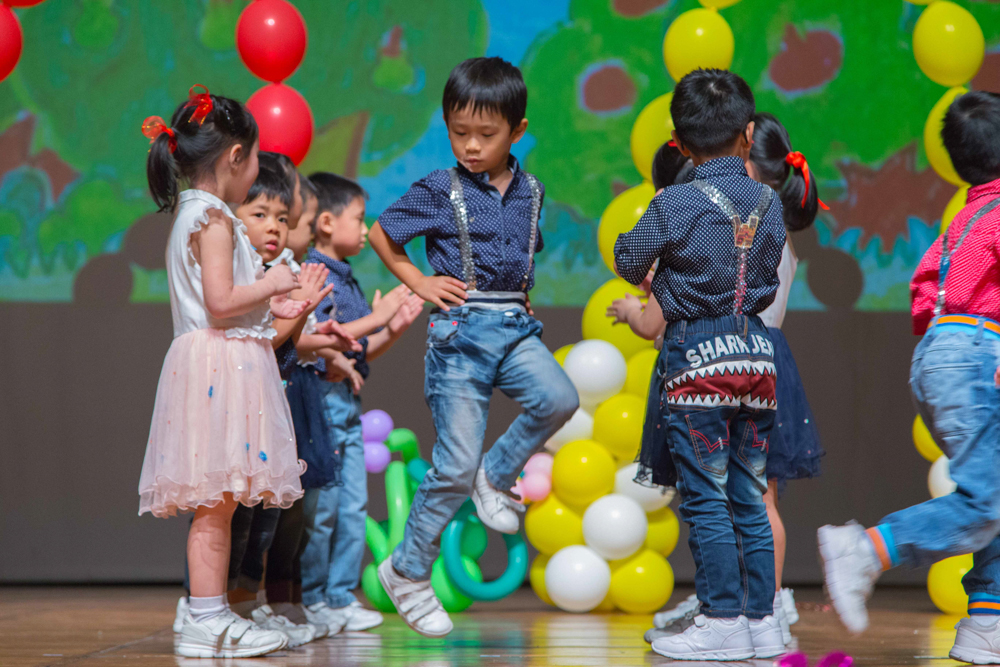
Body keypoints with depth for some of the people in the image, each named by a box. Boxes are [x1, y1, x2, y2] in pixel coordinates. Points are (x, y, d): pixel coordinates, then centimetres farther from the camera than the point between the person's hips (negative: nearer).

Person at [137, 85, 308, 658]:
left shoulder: (191, 216, 18)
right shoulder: (214, 219, -12)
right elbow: (221, 302, -19)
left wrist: (270, 307, 23)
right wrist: (271, 285, -5)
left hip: (218, 367, 10)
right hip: (221, 367, -10)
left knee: (219, 503, 10)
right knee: (216, 503, -9)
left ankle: (213, 616, 13)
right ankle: (207, 624, -7)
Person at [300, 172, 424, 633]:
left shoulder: (348, 281, 18)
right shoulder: (311, 275, -10)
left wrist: (394, 329, 7)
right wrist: (376, 317, -15)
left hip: (347, 402, 9)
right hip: (319, 399, -9)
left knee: (353, 507, 8)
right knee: (320, 506, -5)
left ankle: (341, 596, 14)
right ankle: (308, 600, 4)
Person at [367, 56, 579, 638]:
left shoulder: (530, 191, 9)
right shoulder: (440, 192, -3)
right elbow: (381, 233, 8)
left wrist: (521, 296, 10)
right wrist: (420, 282, 1)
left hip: (516, 327, 4)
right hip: (461, 329, -4)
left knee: (559, 398, -27)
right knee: (456, 465, -6)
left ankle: (497, 474, 2)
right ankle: (409, 572, 12)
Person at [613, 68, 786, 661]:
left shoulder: (675, 204, -11)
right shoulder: (769, 203, 4)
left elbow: (628, 263, 3)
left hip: (696, 357, -5)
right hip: (757, 353, 5)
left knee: (705, 499, 0)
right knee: (749, 498, 10)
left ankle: (723, 622, 0)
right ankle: (763, 621, 11)